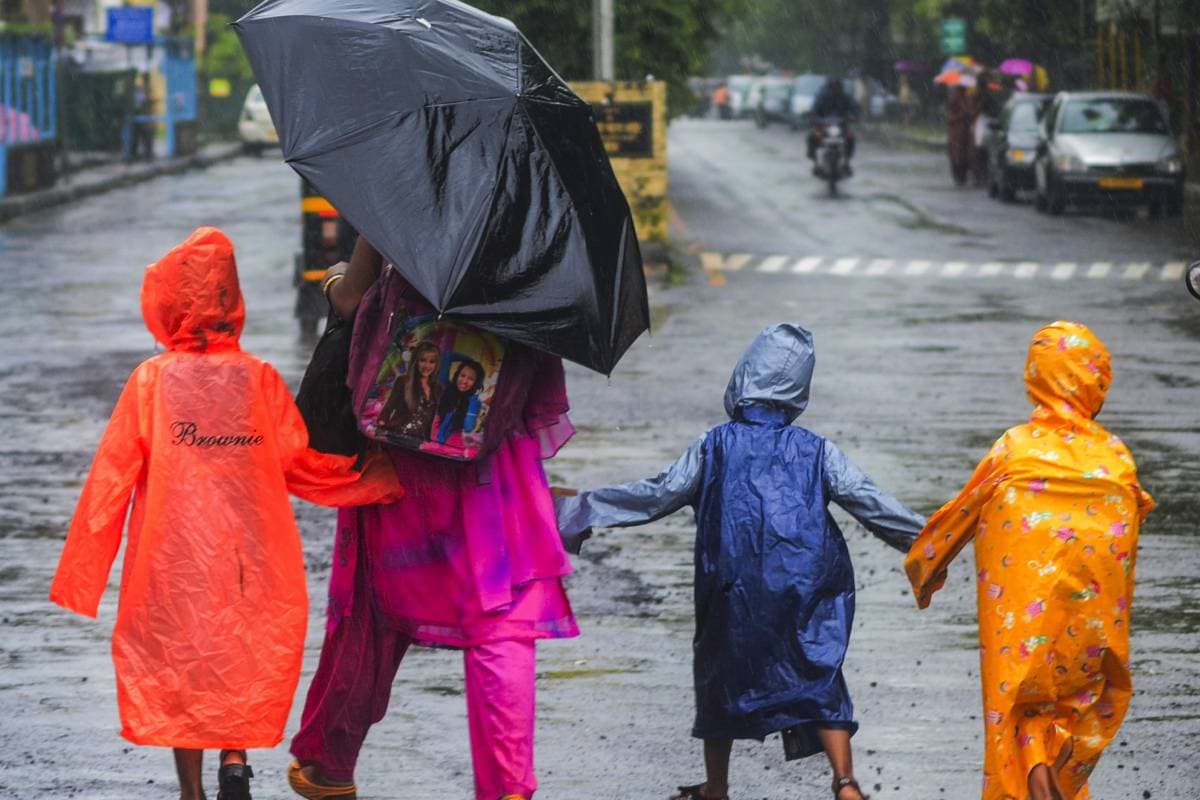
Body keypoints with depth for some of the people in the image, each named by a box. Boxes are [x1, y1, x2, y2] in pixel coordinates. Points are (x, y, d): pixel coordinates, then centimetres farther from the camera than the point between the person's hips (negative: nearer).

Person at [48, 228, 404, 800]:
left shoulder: (152, 381, -5)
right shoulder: (259, 379, -3)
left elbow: (112, 475, -3)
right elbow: (299, 463, 0)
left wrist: (80, 574, 3)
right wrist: (372, 481, 13)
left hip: (172, 558, -1)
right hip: (252, 558, 1)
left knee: (179, 660, 9)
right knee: (250, 648, 15)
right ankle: (235, 753, -5)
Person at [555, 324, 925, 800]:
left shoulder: (715, 446, 3)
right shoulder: (816, 451, 5)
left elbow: (656, 496, 4)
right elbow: (872, 505, 2)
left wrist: (582, 510, 14)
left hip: (736, 594, 0)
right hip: (808, 590, 1)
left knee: (721, 677, 16)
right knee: (819, 679, 4)